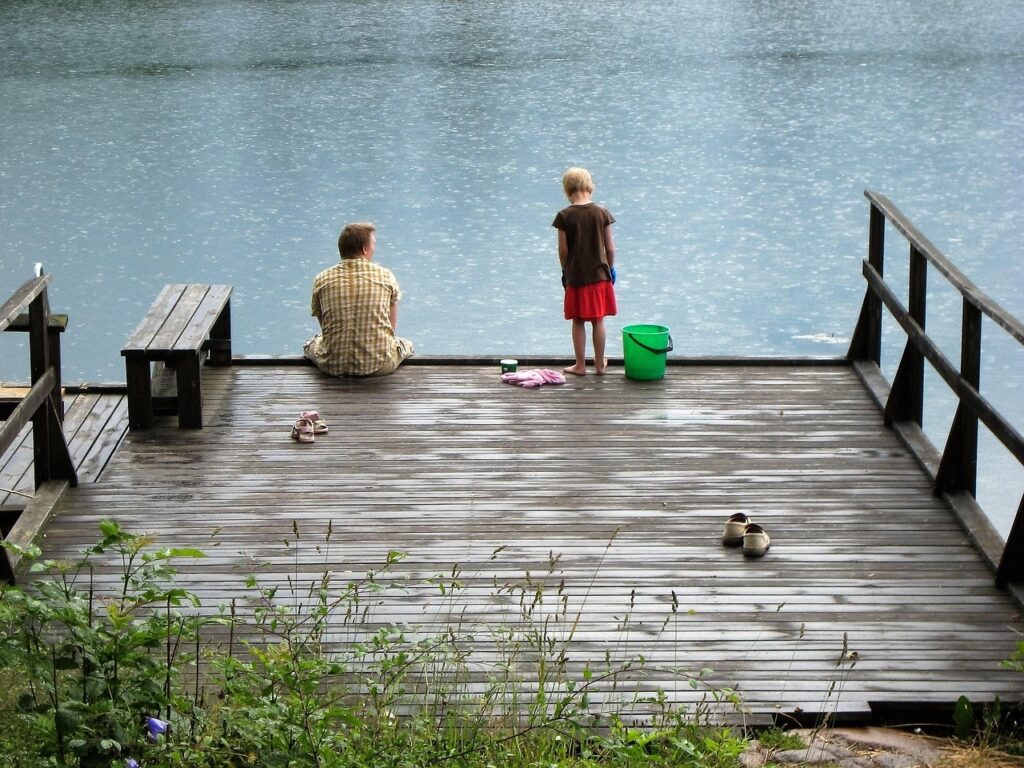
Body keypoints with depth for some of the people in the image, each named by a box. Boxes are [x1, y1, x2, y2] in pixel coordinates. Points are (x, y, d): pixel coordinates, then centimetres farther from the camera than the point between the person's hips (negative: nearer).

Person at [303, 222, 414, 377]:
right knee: (406, 344, 32)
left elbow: (325, 327, 10)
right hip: (378, 366, -1)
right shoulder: (386, 276, -2)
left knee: (312, 344, 35)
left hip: (333, 366, 1)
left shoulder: (322, 280, -1)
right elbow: (392, 327, 8)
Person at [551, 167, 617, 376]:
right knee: (598, 321, 11)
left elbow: (563, 249, -6)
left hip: (575, 276, -2)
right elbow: (610, 247, -2)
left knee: (578, 322, 9)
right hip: (599, 274, 2)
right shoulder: (602, 213, -5)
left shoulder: (564, 216, -10)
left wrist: (565, 271, 10)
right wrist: (610, 268, 14)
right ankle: (600, 364, 19)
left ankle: (580, 365, 14)